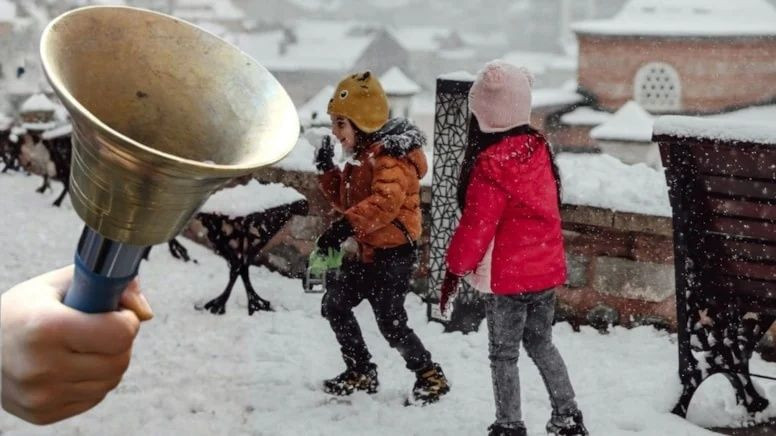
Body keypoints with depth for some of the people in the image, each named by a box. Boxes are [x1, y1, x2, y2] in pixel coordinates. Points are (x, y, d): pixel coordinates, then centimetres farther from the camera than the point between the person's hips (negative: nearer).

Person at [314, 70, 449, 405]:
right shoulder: (360, 156, 12)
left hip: (393, 253, -10)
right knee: (334, 304, 13)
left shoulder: (389, 156, -20)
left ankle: (430, 376, 13)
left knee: (391, 323, -6)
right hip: (367, 251, 10)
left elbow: (386, 202, -37)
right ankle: (361, 372, 25)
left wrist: (346, 226, -43)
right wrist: (327, 171, 4)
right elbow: (346, 201, 19)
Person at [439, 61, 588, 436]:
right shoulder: (539, 149, -1)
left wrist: (455, 267, -5)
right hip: (547, 268, 7)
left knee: (503, 354, 8)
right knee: (541, 343, 22)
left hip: (506, 277, -7)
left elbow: (476, 226, -18)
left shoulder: (490, 166, -22)